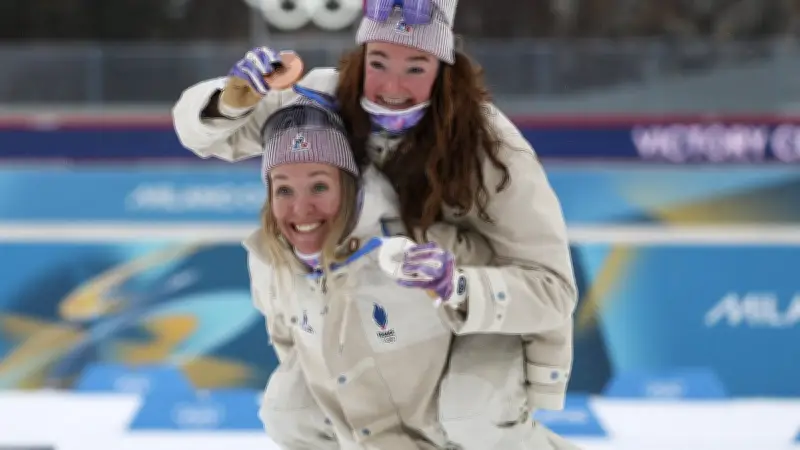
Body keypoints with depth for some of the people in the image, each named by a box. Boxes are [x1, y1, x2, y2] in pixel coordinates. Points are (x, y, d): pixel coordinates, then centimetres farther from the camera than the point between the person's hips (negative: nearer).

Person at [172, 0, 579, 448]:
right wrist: (231, 102, -36)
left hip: (499, 304, -5)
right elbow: (202, 128, -13)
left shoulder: (490, 146, -33)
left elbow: (550, 288, -33)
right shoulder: (331, 100, -22)